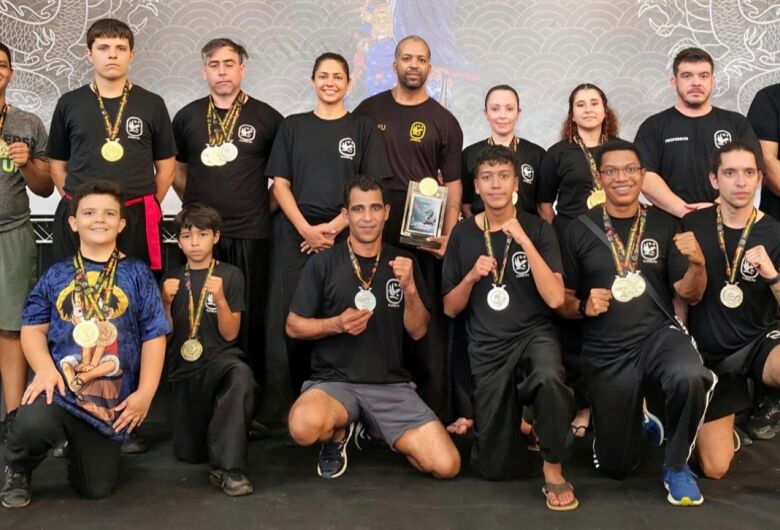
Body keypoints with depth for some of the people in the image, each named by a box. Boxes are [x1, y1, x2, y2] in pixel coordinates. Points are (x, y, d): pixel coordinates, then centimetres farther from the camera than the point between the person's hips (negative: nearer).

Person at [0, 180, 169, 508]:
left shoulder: (137, 274, 4)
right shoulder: (56, 275, 8)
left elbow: (154, 335, 1)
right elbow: (33, 327, 4)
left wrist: (145, 392, -7)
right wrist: (44, 368, -16)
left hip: (112, 396, 1)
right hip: (61, 383, -1)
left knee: (97, 488, 4)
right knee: (33, 425, -36)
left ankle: (79, 448, 41)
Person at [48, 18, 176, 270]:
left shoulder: (152, 104, 6)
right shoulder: (69, 104, 7)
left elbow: (165, 167, 9)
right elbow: (58, 165, 13)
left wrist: (146, 206, 4)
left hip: (137, 219, -1)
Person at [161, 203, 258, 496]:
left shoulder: (230, 275, -1)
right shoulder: (173, 279, 8)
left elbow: (230, 334, -5)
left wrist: (220, 299, -21)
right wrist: (166, 303, -12)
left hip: (220, 359, -3)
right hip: (184, 371, 3)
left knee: (241, 376, -40)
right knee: (188, 453, 1)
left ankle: (227, 467, -34)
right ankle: (206, 422, 36)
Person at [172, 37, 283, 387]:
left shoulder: (266, 117, 2)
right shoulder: (187, 116, 9)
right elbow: (176, 169, 20)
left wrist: (267, 205, 4)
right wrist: (195, 203, 9)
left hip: (250, 234, -2)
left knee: (249, 316, 1)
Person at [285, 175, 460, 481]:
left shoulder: (403, 263, 8)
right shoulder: (322, 264, -1)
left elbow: (418, 331, 6)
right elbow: (294, 326, 2)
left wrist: (410, 288, -12)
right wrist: (337, 324, -16)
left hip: (392, 385, 3)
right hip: (334, 381, -3)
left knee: (447, 465, -14)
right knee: (304, 428, -38)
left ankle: (377, 430, 16)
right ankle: (339, 432, 2)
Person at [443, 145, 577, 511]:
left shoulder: (537, 228, -3)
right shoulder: (463, 234, 3)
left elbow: (555, 299, -15)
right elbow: (450, 309, 6)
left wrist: (524, 241, -20)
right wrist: (472, 276, -13)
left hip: (534, 334, -2)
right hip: (487, 348, 2)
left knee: (550, 379, -40)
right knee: (495, 468, 2)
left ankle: (553, 469, -15)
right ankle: (512, 413, 36)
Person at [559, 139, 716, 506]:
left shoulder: (665, 225, 1)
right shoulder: (580, 230, -1)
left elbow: (689, 295, 0)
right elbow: (561, 299, 4)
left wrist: (697, 263, -19)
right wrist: (582, 307, -17)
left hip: (658, 335, 0)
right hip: (606, 352, 1)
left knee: (689, 378, -37)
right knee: (615, 466, 6)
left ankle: (676, 466, -7)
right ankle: (634, 415, 43)